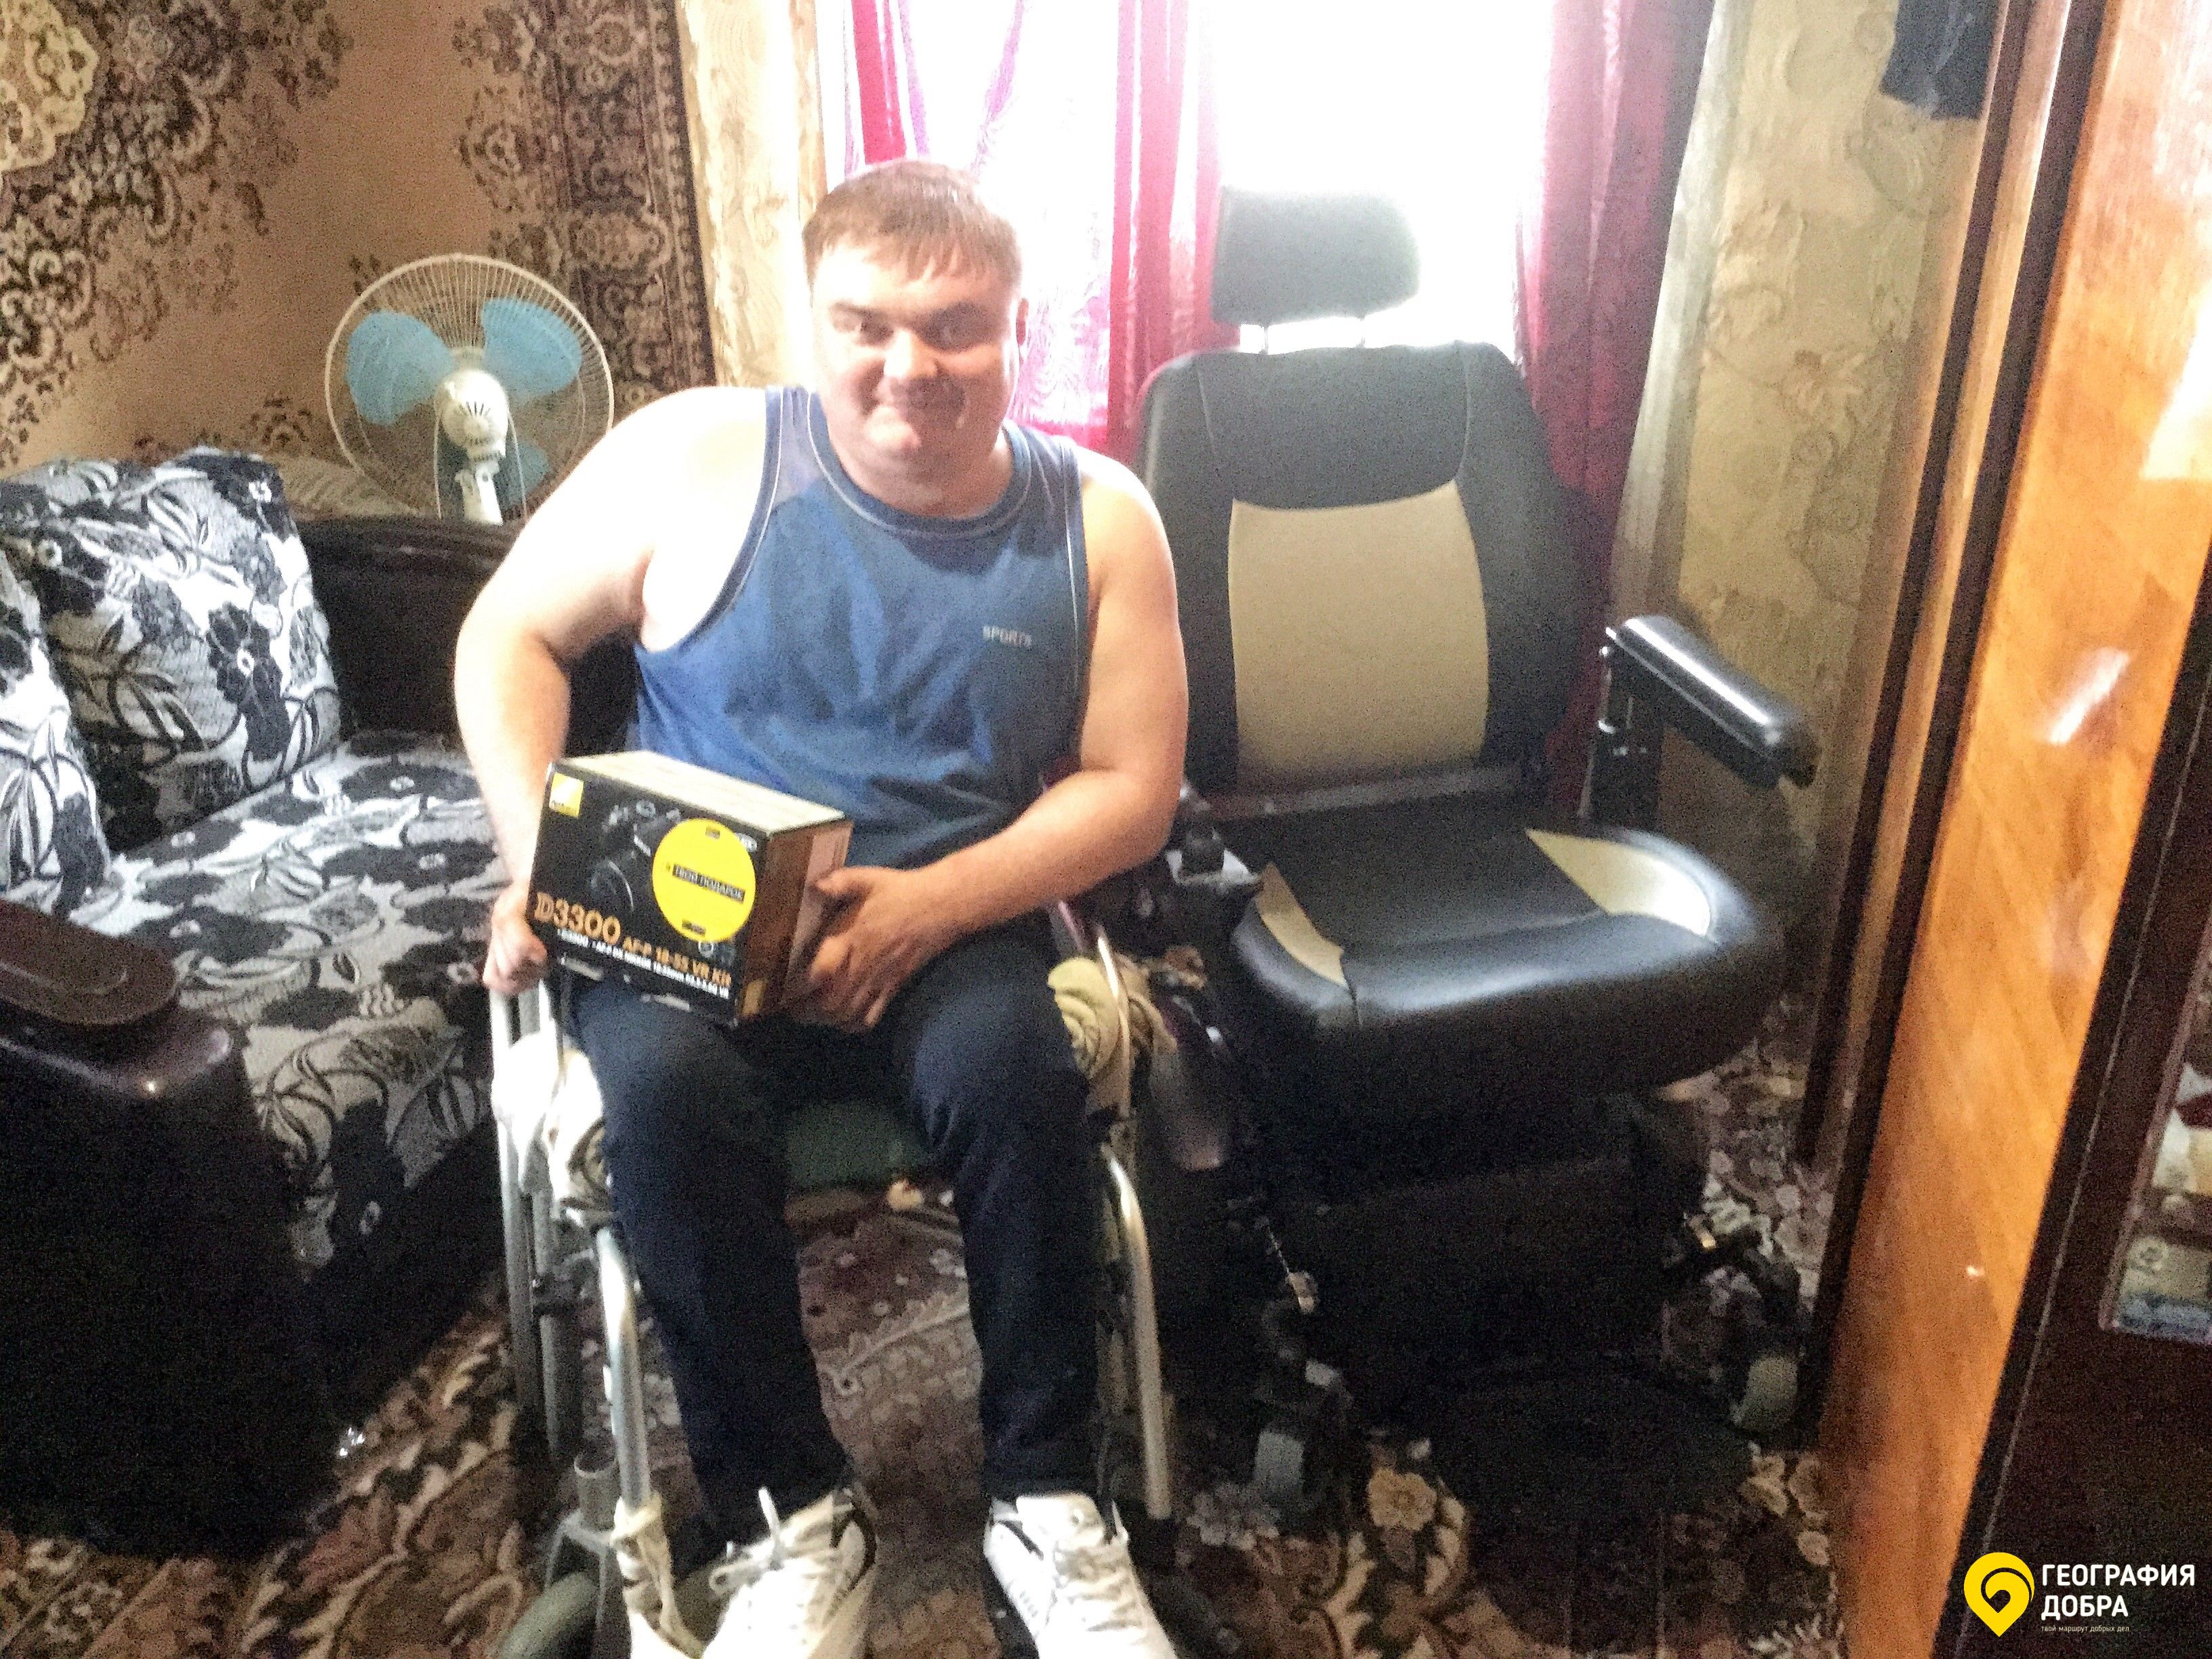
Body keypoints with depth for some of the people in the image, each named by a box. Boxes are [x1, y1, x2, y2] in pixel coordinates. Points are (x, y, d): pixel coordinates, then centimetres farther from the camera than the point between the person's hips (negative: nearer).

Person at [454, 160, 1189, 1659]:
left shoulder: (1098, 518, -1)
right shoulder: (696, 456, -3)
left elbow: (1131, 789, -2)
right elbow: (508, 637, 5)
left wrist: (927, 905, -17)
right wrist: (537, 855, -11)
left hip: (955, 921, 0)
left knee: (1015, 1068, -31)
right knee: (665, 1086, -31)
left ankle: (1047, 1493, -8)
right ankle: (792, 1509, -9)